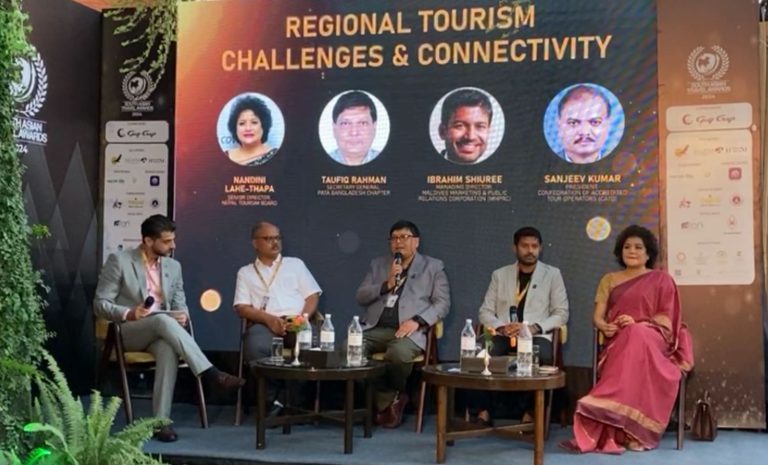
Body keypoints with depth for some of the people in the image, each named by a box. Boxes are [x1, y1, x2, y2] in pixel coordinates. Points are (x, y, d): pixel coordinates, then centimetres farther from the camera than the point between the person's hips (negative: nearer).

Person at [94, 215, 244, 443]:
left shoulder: (173, 266, 12)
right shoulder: (119, 260, -3)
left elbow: (180, 304, 14)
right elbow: (100, 303, -5)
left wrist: (183, 315, -11)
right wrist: (129, 314, -24)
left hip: (160, 331, 4)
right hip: (128, 331, -3)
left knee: (169, 350, -35)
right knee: (163, 320, -37)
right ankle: (210, 373, -40)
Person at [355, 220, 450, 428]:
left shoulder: (433, 267, 13)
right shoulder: (378, 264, 22)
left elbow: (442, 303, 4)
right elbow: (361, 297, 13)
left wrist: (417, 321, -12)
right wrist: (387, 284, -3)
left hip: (407, 329, -3)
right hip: (374, 327, 3)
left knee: (399, 354, -37)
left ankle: (387, 400, -4)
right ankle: (389, 399, -7)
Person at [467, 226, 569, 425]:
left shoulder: (552, 274, 10)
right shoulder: (500, 275, 15)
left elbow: (561, 314, 4)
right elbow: (485, 312, 11)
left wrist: (534, 328, -13)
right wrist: (501, 327, -11)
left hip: (536, 335, -1)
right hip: (503, 335, 1)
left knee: (541, 356, -37)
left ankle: (528, 410, -19)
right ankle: (481, 411, -21)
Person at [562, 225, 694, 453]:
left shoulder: (661, 280, 13)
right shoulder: (610, 280, 20)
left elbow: (666, 318, 3)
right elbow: (597, 316, 11)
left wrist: (637, 323, -16)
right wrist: (605, 327, -14)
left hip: (652, 339, -1)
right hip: (618, 341, 1)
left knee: (636, 336, -39)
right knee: (631, 338, -38)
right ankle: (630, 429, -42)